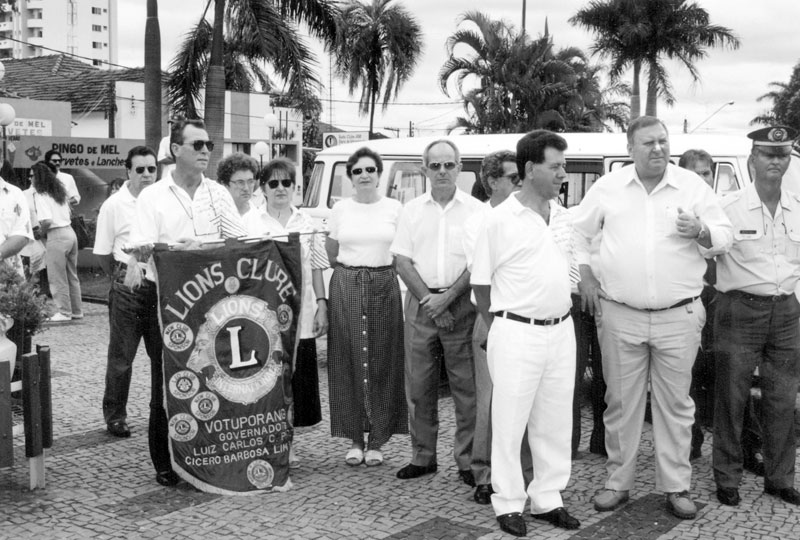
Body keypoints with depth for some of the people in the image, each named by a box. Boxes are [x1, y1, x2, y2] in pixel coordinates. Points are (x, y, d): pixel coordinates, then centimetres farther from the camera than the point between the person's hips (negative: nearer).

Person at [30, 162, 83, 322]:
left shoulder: (40, 195, -11)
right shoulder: (59, 191, 13)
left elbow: (46, 221, -21)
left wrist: (41, 232, -2)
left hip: (56, 236, -8)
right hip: (70, 232, 8)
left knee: (57, 278, 2)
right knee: (72, 275, 16)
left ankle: (64, 312, 7)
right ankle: (76, 310, 23)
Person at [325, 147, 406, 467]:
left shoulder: (394, 209, 4)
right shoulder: (340, 209, 7)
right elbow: (331, 253, 15)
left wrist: (378, 269, 2)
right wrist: (352, 270, 7)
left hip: (384, 287, -1)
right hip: (346, 288, 1)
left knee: (383, 362, 0)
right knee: (349, 362, 0)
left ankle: (377, 440, 9)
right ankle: (355, 439, 10)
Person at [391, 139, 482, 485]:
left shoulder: (474, 210, 3)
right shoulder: (412, 210, 10)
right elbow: (403, 261, 4)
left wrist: (448, 297, -13)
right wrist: (427, 300, -8)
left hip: (460, 302, -2)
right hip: (421, 300, 2)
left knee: (466, 385, -1)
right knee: (418, 385, 6)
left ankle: (467, 460, 8)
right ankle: (422, 456, 18)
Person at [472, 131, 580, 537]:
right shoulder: (500, 219, -8)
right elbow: (481, 283, -3)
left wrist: (562, 314, 12)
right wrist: (499, 331, 1)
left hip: (561, 331, 6)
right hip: (517, 333, -6)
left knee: (555, 423, 12)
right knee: (509, 422, 3)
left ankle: (547, 499, 24)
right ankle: (508, 504, 15)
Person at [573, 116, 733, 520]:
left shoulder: (693, 186, 4)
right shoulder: (607, 187, 4)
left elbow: (725, 235, 8)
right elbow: (578, 232, 14)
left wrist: (700, 232, -14)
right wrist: (585, 277, 6)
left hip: (679, 316, 0)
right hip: (619, 316, 0)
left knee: (675, 404, 6)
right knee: (621, 402, 7)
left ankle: (676, 487, 17)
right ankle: (617, 482, 20)